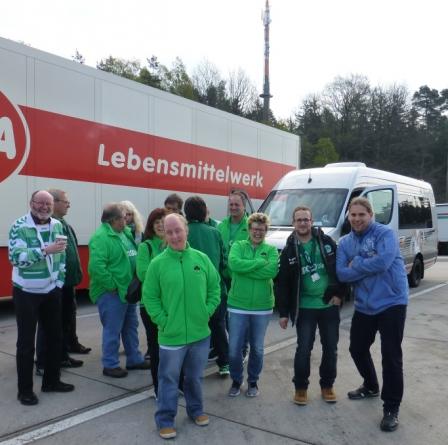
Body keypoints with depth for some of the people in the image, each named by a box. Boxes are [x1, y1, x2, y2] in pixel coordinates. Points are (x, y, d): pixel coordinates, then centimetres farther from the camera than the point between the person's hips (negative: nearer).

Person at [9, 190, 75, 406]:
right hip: (26, 293, -5)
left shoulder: (57, 225, 3)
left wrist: (59, 281, 6)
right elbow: (16, 257, -26)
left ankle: (51, 380, 28)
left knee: (55, 337, 13)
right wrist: (45, 250, -35)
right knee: (26, 341, 2)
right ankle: (25, 389, 14)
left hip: (51, 291, 6)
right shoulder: (19, 227, -14)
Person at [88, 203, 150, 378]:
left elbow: (133, 257, 19)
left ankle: (134, 359, 32)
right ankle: (110, 365, 17)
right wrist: (112, 285, -22)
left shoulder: (125, 233, 10)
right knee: (113, 330, 3)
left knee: (131, 326, 19)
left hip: (128, 290, 9)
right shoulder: (101, 237, -20)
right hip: (112, 293, -9)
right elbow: (96, 266, -29)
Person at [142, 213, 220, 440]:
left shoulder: (201, 258, -3)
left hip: (200, 333, 3)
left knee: (195, 377, 20)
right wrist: (163, 321, -11)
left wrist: (207, 312, -2)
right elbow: (149, 297, -6)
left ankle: (196, 410, 41)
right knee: (169, 379, 10)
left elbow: (214, 287, 5)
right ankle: (165, 419, 27)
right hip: (171, 335, -2)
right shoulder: (157, 263, -10)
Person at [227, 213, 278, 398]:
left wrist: (246, 268, -17)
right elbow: (234, 263, -21)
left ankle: (253, 381, 34)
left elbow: (272, 271, -17)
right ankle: (236, 380, 28)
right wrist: (259, 262, -18)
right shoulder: (238, 246, 0)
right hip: (237, 306, 0)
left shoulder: (271, 249, 1)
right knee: (234, 349, 4)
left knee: (257, 348, 13)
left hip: (262, 307, 1)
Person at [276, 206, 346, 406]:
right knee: (303, 349, 0)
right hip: (304, 308, -1)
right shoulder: (289, 251, -2)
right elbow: (282, 284, -1)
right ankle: (300, 387, 19)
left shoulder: (326, 242, -2)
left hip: (329, 305, 1)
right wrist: (283, 312, -4)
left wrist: (339, 294, -3)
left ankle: (327, 385, 29)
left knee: (330, 348, 10)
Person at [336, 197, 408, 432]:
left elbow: (383, 262, -27)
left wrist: (356, 265, -14)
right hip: (364, 306, 6)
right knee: (357, 349, 16)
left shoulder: (385, 234, -10)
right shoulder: (345, 242, 5)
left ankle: (391, 408, 9)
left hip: (391, 302, -6)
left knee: (391, 355, -5)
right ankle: (371, 387, 42)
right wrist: (368, 267, -17)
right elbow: (342, 274, -6)